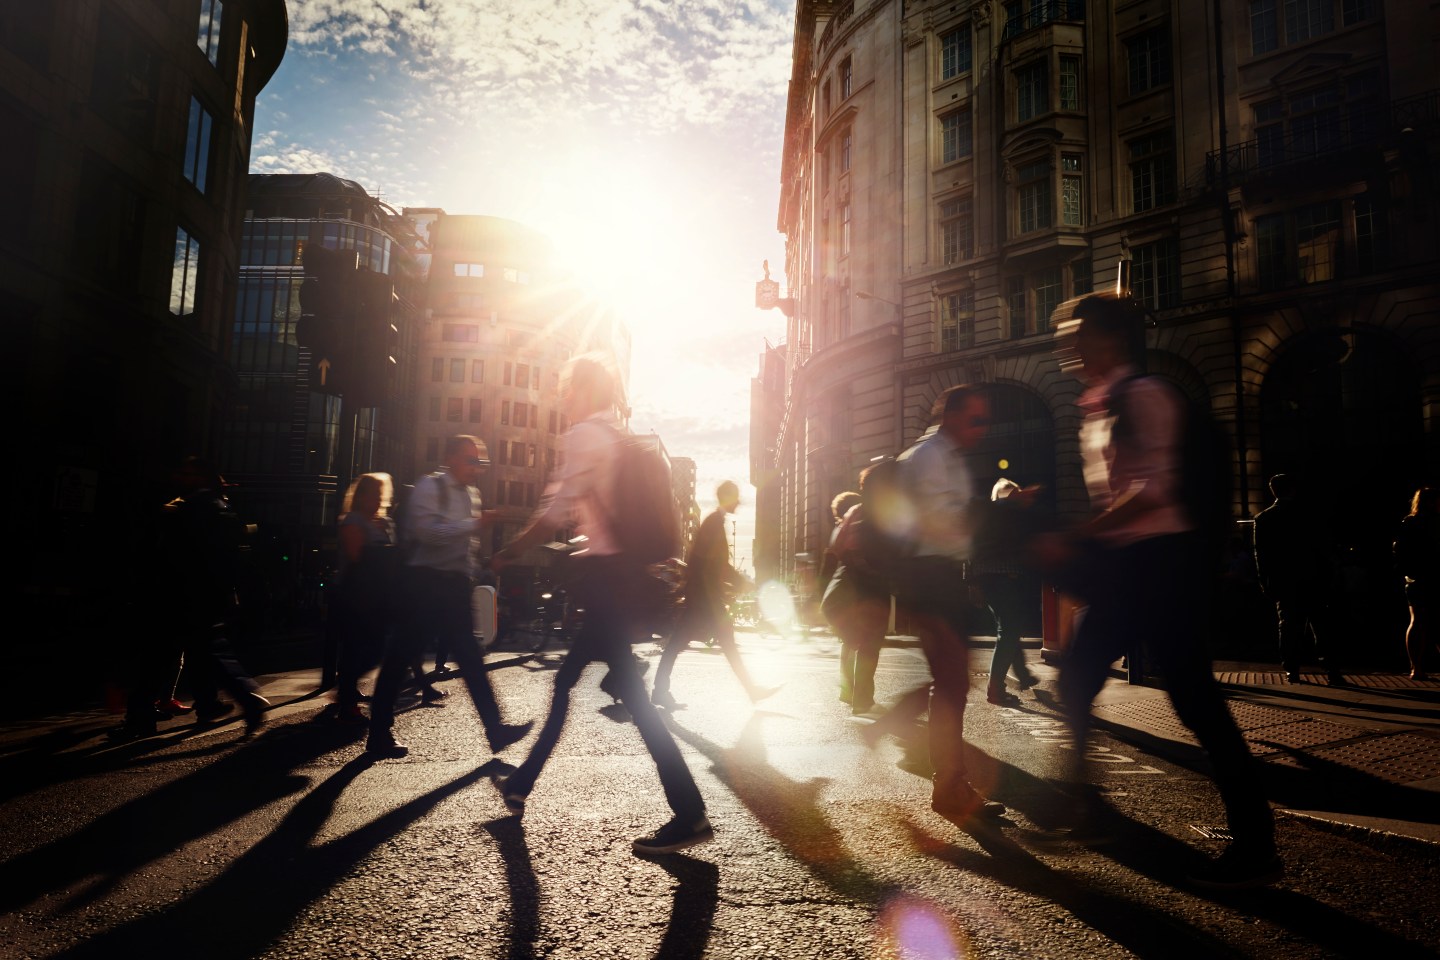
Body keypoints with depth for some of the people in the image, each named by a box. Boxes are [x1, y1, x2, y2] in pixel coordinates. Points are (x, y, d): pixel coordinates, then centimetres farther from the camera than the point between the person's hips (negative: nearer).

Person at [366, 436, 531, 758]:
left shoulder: (472, 494, 16)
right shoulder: (429, 487, -7)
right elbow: (427, 530, -22)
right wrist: (475, 523, -25)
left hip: (455, 584, 8)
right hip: (427, 581, -8)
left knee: (471, 658, 8)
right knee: (400, 658, 0)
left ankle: (495, 730, 11)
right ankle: (379, 735, 12)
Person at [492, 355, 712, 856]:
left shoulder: (584, 435, -8)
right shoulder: (619, 439, 19)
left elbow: (558, 511, -14)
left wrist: (511, 551, -3)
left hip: (605, 575, -10)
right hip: (627, 571, 10)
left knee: (631, 693, -9)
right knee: (565, 679, 18)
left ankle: (690, 815, -8)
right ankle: (521, 783, 32)